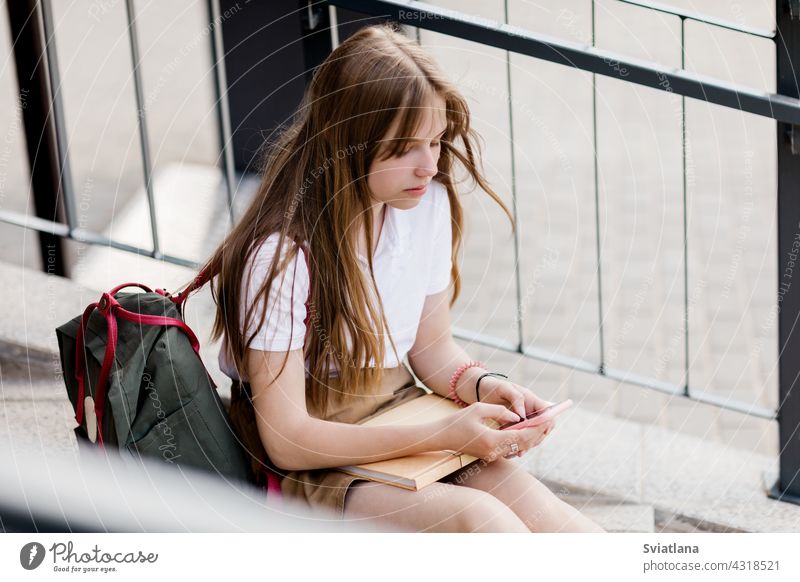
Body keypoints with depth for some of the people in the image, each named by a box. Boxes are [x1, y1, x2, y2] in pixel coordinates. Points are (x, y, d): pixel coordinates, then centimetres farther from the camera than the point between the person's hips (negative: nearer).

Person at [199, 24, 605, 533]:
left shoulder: (428, 204, -2)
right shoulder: (280, 257, -22)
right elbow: (286, 440, -21)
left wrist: (484, 386, -11)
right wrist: (441, 435, -27)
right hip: (313, 467, -6)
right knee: (478, 517, -32)